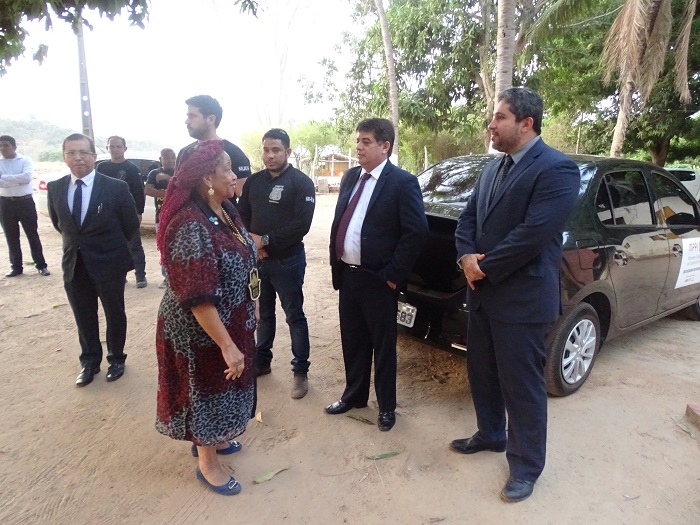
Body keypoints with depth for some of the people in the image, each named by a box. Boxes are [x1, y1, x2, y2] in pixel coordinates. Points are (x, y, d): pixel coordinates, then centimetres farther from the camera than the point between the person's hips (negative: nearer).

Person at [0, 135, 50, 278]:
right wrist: (18, 180, -16)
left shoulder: (25, 161, -1)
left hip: (25, 202, -3)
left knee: (32, 234, 4)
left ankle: (41, 265, 11)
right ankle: (16, 267, 21)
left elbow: (27, 177, -19)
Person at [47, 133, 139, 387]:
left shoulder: (116, 187, -13)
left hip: (109, 263, -3)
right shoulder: (55, 188, -1)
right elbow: (57, 222, 15)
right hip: (73, 264, 3)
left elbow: (131, 224, -3)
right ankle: (90, 361, 33)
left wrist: (110, 246, 7)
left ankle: (116, 358, 31)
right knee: (84, 317, 15)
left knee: (114, 314, 13)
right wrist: (74, 242, 12)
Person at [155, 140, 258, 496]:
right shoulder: (191, 225, -28)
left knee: (222, 386, 24)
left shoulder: (225, 211, 0)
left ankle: (210, 439, 47)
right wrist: (226, 345, -25)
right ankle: (208, 464, 33)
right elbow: (197, 298, -29)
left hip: (231, 323, 8)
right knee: (207, 389, 11)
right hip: (202, 330, -8)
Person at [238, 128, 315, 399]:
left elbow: (301, 224, -18)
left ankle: (300, 371, 16)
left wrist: (266, 241, -17)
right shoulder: (253, 181, 7)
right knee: (263, 313, 18)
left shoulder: (301, 182, -9)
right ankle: (261, 361, 34)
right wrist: (252, 243, -9)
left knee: (294, 316, 4)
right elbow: (241, 215, 9)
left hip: (287, 261, -5)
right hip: (257, 259, 5)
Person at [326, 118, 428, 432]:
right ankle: (353, 395, 38)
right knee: (352, 342, 19)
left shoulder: (403, 182, -12)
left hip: (377, 279, -6)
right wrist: (334, 262, 8)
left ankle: (386, 406, 28)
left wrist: (393, 274, -16)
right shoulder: (350, 177, 10)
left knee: (383, 345, 9)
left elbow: (417, 231, -16)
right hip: (346, 275, 6)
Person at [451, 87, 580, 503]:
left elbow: (533, 234, -23)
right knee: (482, 373, 20)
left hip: (523, 300, -8)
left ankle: (526, 466, 26)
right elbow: (469, 217, 10)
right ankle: (491, 435, 43)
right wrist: (467, 257, -9)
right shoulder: (494, 168, 12)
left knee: (523, 386, 6)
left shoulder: (557, 169, -14)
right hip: (483, 294, 8)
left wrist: (484, 266, -15)